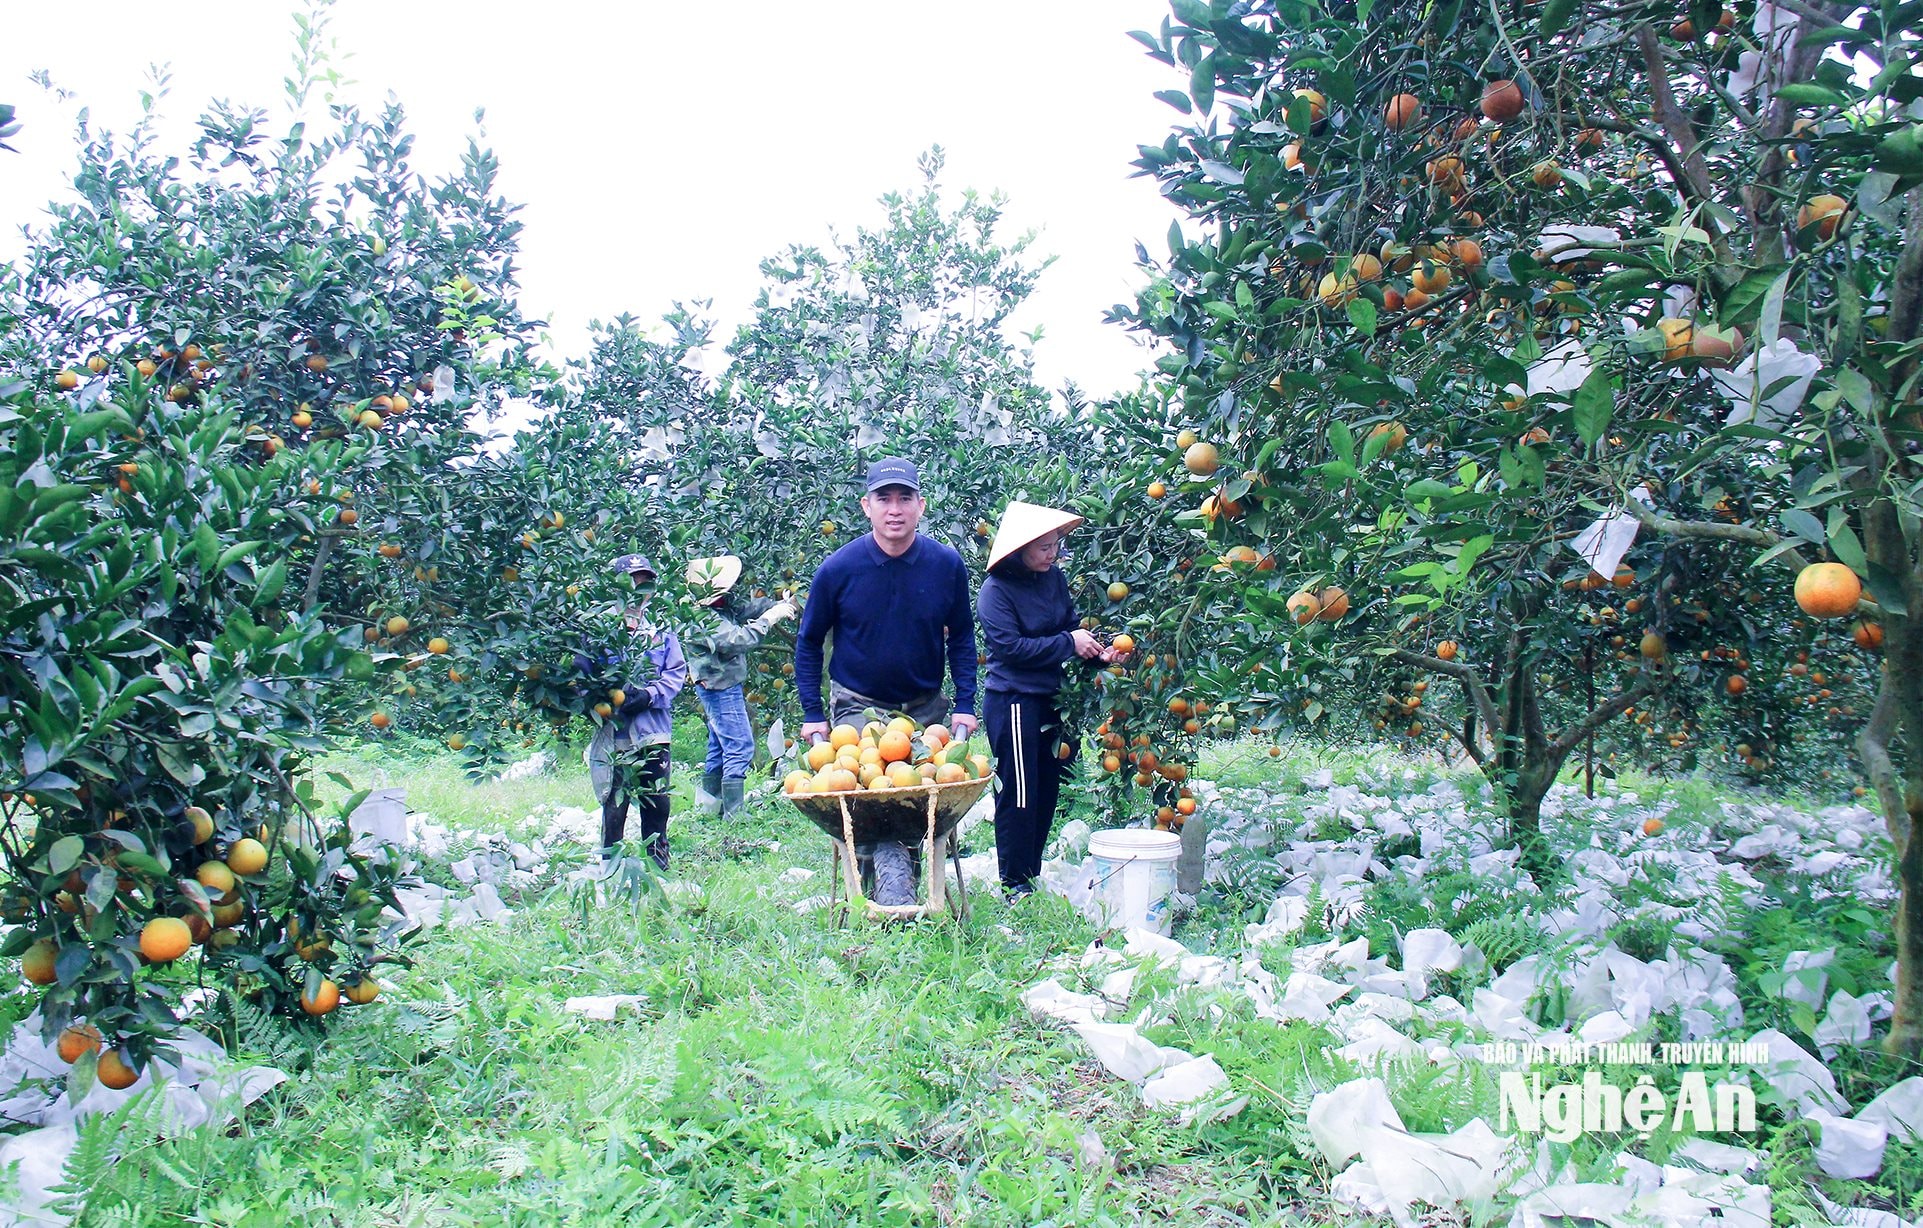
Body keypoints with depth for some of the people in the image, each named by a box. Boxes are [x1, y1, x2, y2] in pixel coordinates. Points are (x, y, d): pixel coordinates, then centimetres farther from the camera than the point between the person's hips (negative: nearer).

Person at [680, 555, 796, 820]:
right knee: (740, 747, -9)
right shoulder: (704, 620, -26)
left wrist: (780, 606, -8)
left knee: (720, 746, 19)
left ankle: (708, 803, 30)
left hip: (723, 687, 10)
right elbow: (739, 640, -32)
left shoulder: (722, 605, 1)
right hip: (720, 688, -10)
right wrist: (768, 619, -25)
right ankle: (733, 815, -7)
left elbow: (750, 606, 7)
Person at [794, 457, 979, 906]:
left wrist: (964, 704, 0)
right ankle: (894, 897, -6)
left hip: (926, 707, 2)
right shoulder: (838, 569, -12)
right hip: (857, 704, -2)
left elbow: (961, 637, 6)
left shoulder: (947, 565, -8)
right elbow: (808, 642, 1)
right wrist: (812, 713, -2)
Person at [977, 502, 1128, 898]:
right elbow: (1010, 647, -20)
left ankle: (1033, 874, 26)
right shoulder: (996, 590, -14)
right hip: (1012, 702, -7)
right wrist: (1069, 643, -19)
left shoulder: (1055, 578, 6)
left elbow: (1072, 627, 11)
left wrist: (1098, 650, -9)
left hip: (1049, 699, 8)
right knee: (1018, 793, -1)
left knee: (1047, 790, 13)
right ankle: (1014, 884, 11)